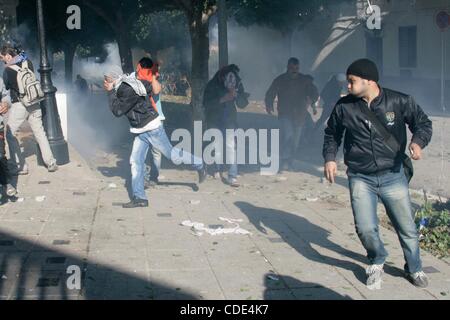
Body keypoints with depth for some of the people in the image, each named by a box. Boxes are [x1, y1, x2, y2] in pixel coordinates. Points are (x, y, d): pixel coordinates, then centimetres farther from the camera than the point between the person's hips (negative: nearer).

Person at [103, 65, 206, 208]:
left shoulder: (129, 91, -25)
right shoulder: (123, 88, 6)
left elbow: (118, 111, -25)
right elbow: (148, 85, 20)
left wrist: (111, 92, -20)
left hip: (152, 129, -9)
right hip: (140, 132, 9)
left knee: (172, 155, 3)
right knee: (136, 162, 1)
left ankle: (199, 165, 27)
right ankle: (139, 198, 2)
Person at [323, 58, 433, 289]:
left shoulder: (399, 102, -8)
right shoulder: (344, 107, -3)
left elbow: (423, 123, 4)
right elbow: (331, 134, 13)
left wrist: (418, 141, -16)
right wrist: (330, 158, -1)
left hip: (393, 176, 0)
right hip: (360, 179, 1)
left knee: (407, 227, 8)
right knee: (366, 228, -11)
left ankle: (414, 269, 35)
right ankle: (377, 261, 22)